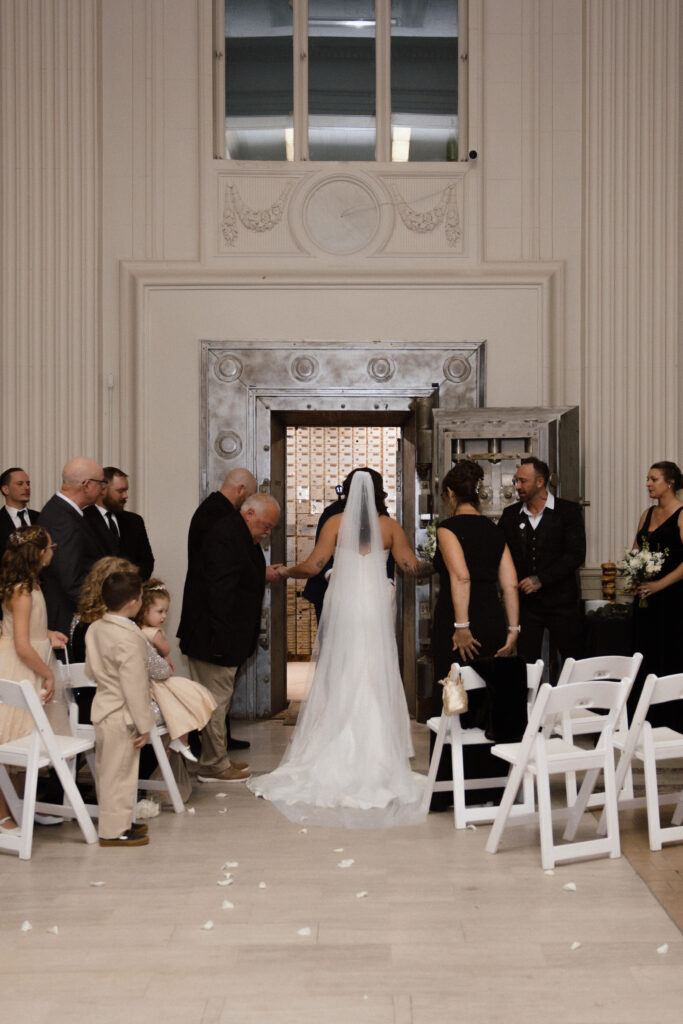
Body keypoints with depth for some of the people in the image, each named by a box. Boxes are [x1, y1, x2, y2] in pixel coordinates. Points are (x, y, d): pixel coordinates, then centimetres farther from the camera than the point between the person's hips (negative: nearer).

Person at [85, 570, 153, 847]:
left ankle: (118, 821, 32)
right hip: (121, 716, -9)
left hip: (102, 707, 9)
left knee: (107, 770, 18)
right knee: (119, 773, 2)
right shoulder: (129, 638, -24)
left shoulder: (95, 629, 3)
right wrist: (143, 725, -16)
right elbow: (135, 687, -23)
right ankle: (113, 831, 10)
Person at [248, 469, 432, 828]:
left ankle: (333, 757, 10)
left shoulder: (336, 523, -2)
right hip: (376, 609, 0)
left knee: (339, 680, 7)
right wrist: (433, 565, 20)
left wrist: (286, 572, 11)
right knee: (376, 679, 6)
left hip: (342, 607, 0)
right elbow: (412, 566, 0)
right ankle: (376, 756, 6)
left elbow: (313, 565, -7)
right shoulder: (389, 526, 1)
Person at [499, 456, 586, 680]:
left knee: (572, 661, 2)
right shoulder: (510, 515, 9)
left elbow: (576, 554, -10)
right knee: (525, 665, 1)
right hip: (526, 603, 3)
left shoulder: (568, 511, -2)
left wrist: (541, 579, -15)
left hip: (561, 602, -3)